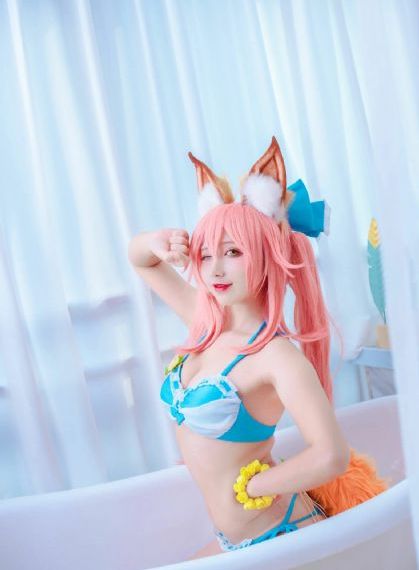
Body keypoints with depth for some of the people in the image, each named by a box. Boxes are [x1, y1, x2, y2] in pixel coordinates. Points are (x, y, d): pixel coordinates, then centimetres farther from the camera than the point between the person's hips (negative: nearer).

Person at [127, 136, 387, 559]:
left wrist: (251, 486, -21)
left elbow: (331, 457, -37)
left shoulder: (278, 353, -24)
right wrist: (159, 244, -14)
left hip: (281, 537, -7)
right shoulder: (207, 324, -2)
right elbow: (137, 258, 9)